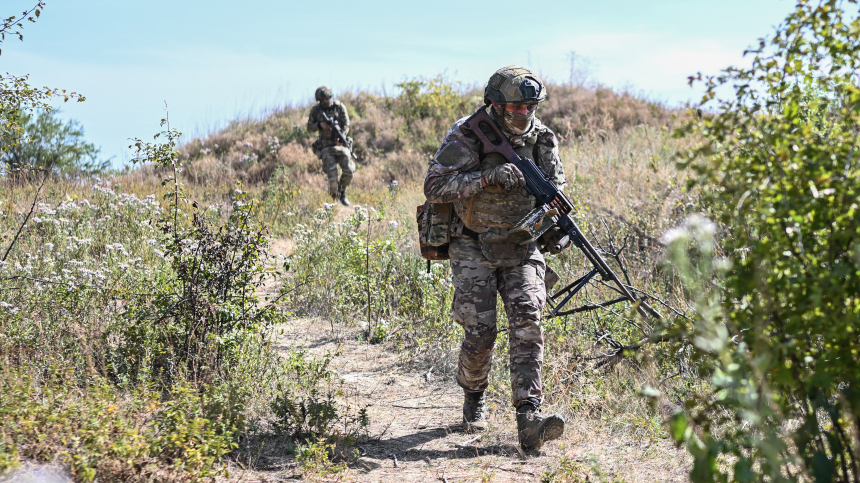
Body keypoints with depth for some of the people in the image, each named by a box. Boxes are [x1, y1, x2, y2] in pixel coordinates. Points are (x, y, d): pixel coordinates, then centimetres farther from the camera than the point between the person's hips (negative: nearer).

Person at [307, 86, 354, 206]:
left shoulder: (339, 106, 2)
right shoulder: (315, 110, 2)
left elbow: (346, 124, 0)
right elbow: (309, 128, 7)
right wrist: (319, 125, -14)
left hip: (340, 143, 1)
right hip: (326, 146, -1)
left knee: (348, 171, -12)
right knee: (332, 174, -16)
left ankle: (342, 192, 15)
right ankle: (335, 199, 6)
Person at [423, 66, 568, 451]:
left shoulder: (541, 139, 0)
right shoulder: (466, 136, -12)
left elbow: (556, 191, 7)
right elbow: (434, 187, -18)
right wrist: (487, 177, -29)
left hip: (521, 247, 3)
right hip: (474, 248, -3)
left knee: (526, 320, -15)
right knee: (480, 331, -9)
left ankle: (529, 420, -20)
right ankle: (474, 398, 22)